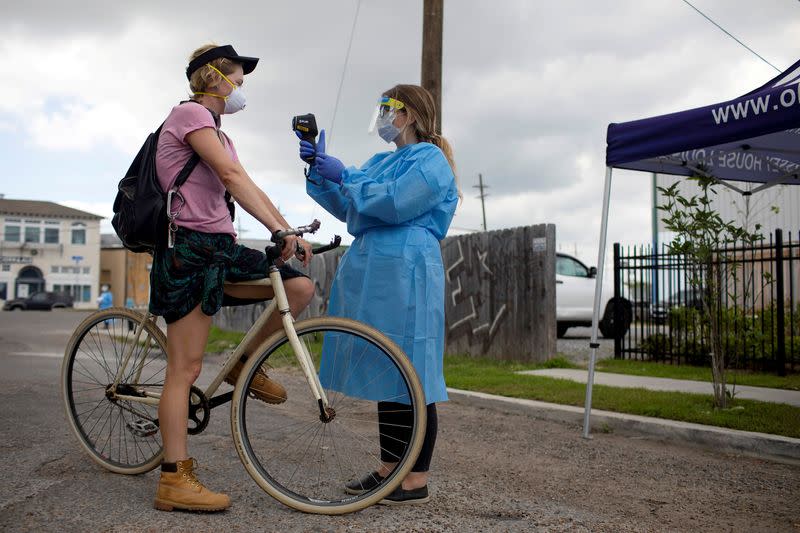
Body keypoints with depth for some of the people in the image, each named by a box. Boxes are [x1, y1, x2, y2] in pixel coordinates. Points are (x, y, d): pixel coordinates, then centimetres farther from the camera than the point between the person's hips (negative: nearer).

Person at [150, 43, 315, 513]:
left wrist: (290, 235, 4)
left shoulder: (218, 135, 23)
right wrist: (281, 230, -27)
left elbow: (250, 189, 15)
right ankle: (175, 480, -1)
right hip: (189, 248, -9)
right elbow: (232, 177, -19)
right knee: (186, 366, -8)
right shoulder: (190, 113, -6)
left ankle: (246, 365, 14)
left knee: (301, 287, -4)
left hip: (220, 246, 9)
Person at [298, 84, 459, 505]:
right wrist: (319, 168, 9)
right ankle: (388, 467, 21)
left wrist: (343, 175, -11)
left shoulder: (430, 160, -4)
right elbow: (345, 206, 19)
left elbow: (393, 203, -18)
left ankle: (417, 481, 1)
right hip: (372, 273, 9)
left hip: (406, 276, -9)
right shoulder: (381, 162, 23)